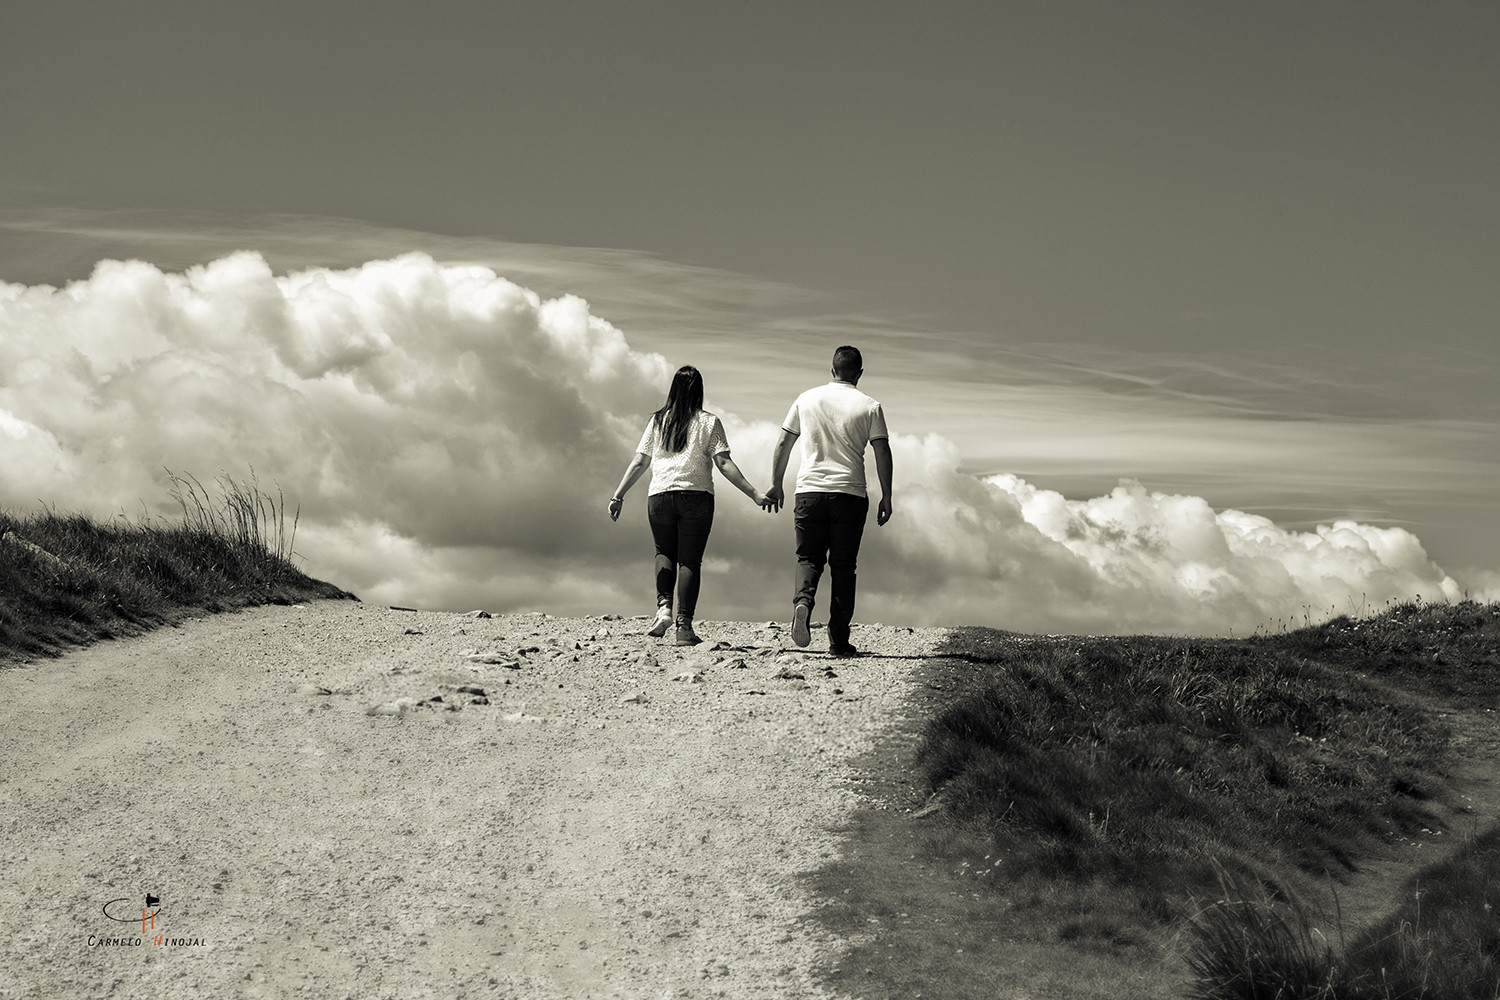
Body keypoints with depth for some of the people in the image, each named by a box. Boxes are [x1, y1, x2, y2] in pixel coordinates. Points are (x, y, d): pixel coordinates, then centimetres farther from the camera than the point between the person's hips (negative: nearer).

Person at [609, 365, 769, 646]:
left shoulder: (657, 421, 8)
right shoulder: (709, 422, 3)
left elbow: (639, 462, 6)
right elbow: (725, 464, -5)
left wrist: (618, 496, 12)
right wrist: (754, 494, -4)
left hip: (659, 496, 2)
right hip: (696, 496, -2)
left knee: (664, 552, 19)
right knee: (690, 560, 3)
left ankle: (664, 607, -3)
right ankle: (684, 627, -2)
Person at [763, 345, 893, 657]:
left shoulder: (806, 399, 8)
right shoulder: (869, 406, 2)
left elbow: (782, 444, 10)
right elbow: (882, 453, -2)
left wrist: (776, 484, 18)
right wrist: (886, 497, 4)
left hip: (809, 491, 1)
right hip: (850, 493, -1)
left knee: (809, 557, 12)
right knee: (843, 565, 6)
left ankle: (803, 600, -21)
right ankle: (839, 640, 5)